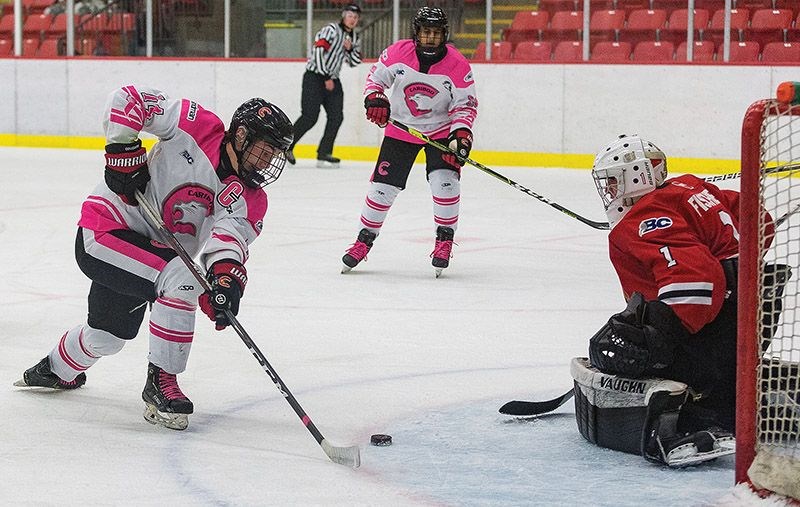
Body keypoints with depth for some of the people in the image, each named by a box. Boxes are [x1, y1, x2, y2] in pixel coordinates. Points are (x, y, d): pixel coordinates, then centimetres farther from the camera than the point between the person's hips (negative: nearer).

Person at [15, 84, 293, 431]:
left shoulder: (251, 201, -6)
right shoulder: (198, 127, -18)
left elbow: (230, 236, -23)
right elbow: (128, 98, -16)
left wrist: (226, 274, -44)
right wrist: (123, 150, -24)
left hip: (153, 252, 8)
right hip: (106, 230, -8)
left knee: (107, 337, 24)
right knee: (179, 280, -29)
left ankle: (58, 370, 56)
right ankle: (161, 383, -18)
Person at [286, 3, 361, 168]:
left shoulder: (355, 38, 14)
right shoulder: (331, 29, -11)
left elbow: (355, 62, 16)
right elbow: (318, 51, -19)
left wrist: (350, 49, -5)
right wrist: (326, 77, -20)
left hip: (332, 80, 8)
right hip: (315, 76, -8)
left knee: (336, 116, -3)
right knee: (310, 117, -14)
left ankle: (324, 154, 2)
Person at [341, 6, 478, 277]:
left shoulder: (458, 65, -18)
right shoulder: (397, 53, -15)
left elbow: (466, 105, -11)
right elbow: (376, 77, 0)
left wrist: (461, 133, -25)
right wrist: (375, 99, -18)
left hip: (441, 130, -1)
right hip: (401, 128, 1)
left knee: (445, 180, -19)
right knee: (383, 185, 1)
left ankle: (444, 240, -2)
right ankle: (364, 239, 16)